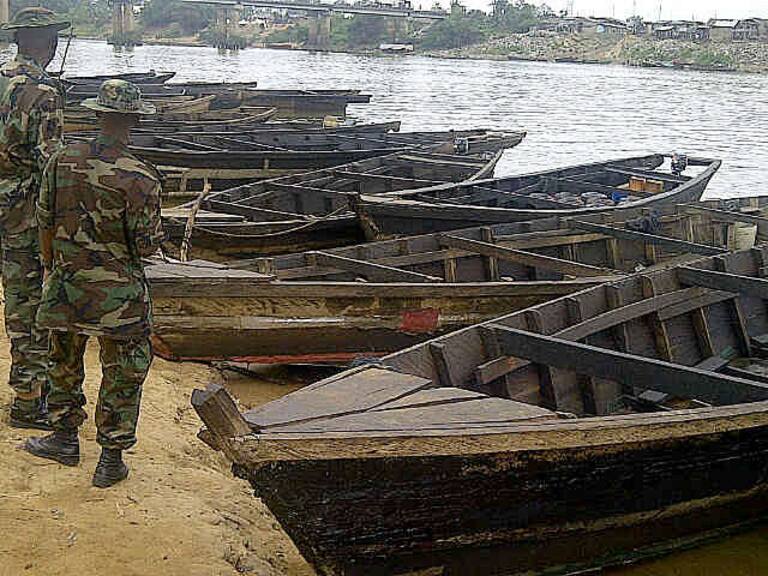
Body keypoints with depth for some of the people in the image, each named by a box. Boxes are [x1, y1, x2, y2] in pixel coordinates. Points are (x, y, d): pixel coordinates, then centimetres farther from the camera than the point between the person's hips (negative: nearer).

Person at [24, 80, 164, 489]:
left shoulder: (62, 161, -4)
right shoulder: (140, 179, -18)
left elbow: (45, 222, 5)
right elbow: (147, 246, -14)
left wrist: (49, 267, 19)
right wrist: (157, 232, 9)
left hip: (66, 284, 4)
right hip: (119, 294, -4)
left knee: (64, 363, 24)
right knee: (122, 377, 10)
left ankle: (65, 438, 38)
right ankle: (111, 461, 16)